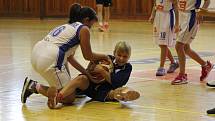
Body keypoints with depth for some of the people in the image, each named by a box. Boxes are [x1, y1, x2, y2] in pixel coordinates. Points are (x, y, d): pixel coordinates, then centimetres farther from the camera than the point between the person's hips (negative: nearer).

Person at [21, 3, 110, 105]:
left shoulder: (67, 26, 28)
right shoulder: (83, 29, 4)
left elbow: (69, 57, 28)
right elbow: (88, 56, 10)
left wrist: (86, 73, 27)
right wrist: (104, 56, 27)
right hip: (49, 59, -9)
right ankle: (35, 87, -5)